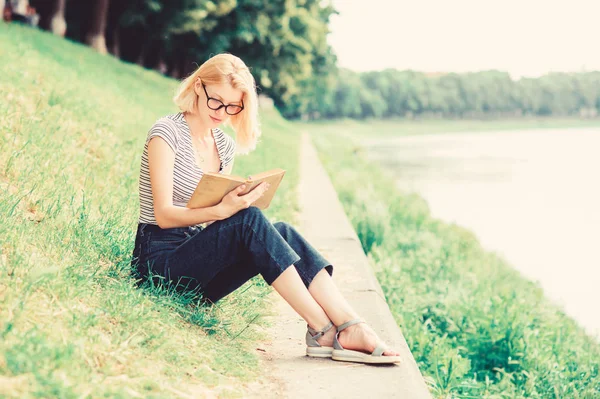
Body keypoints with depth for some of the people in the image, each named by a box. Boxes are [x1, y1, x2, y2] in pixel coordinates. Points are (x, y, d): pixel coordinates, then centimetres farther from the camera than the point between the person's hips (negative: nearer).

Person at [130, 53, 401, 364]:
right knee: (249, 220, -31)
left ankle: (350, 327, -34)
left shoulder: (225, 146, 13)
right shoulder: (167, 132, -8)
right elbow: (164, 214, -16)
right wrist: (220, 211, -33)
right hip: (161, 260, -6)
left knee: (283, 233, -21)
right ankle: (323, 331, -35)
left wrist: (240, 201, -12)